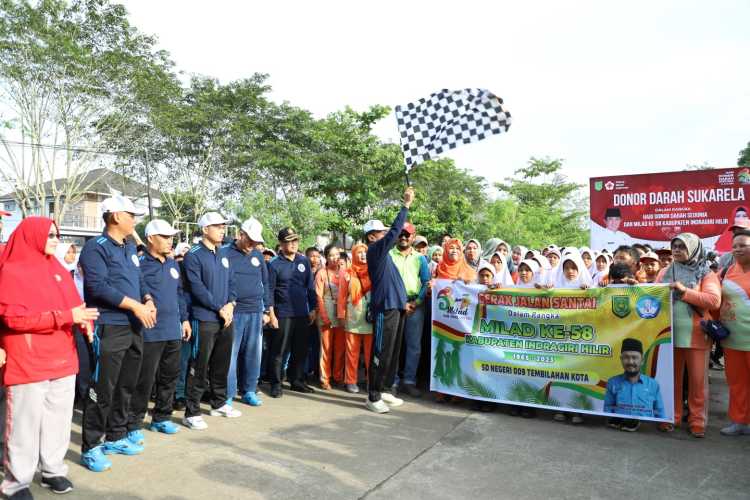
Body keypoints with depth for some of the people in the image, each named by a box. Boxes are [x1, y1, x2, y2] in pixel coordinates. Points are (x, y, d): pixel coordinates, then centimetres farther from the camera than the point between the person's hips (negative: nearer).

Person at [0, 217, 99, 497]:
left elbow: (74, 304, 16)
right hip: (26, 363, -6)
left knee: (59, 418, 13)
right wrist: (67, 316, -21)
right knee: (25, 423, 3)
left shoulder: (59, 270, 12)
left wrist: (84, 320, -8)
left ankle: (53, 470, 28)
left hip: (62, 359, 6)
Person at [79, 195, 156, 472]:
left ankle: (115, 437, 30)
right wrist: (135, 305, -19)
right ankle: (90, 447, 11)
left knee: (126, 386, 16)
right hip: (109, 329, -8)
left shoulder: (130, 247, 16)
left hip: (134, 327, 8)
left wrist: (149, 300, -2)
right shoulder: (96, 247, -10)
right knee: (103, 390, -2)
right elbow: (99, 286, -20)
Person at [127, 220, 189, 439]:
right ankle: (134, 425, 12)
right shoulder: (140, 264, -10)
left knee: (170, 376, 15)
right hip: (150, 333, -7)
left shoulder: (173, 264, 13)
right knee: (145, 380, -1)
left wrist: (184, 319, 18)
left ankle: (161, 418, 30)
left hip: (173, 331, 7)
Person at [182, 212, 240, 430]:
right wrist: (220, 308, -15)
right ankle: (192, 413, 6)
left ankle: (219, 403, 29)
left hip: (227, 318, 7)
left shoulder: (224, 253, 13)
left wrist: (230, 304, -4)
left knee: (222, 364, 15)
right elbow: (197, 288, -15)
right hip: (204, 319, -7)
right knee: (199, 367, -3)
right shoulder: (193, 256, -8)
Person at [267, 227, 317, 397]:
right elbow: (270, 290, -5)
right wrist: (271, 314, -10)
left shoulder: (304, 261, 6)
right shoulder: (274, 264, -5)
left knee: (301, 349, 11)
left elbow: (310, 286, 10)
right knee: (279, 351, 2)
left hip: (302, 313, 4)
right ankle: (276, 383, 12)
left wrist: (313, 308, 8)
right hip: (283, 314, -4)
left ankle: (297, 380, 24)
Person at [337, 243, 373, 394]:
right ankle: (351, 381, 11)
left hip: (371, 317, 0)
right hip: (353, 318, 0)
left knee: (371, 352, 2)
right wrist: (341, 315, 1)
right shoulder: (347, 274, 8)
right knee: (352, 351, 3)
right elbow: (342, 296, 7)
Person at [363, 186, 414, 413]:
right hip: (385, 308, -10)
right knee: (381, 353, -5)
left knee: (392, 352, 15)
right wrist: (406, 205, -14)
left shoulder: (382, 252, 18)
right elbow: (394, 232, -16)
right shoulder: (374, 250, -8)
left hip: (395, 306, 10)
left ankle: (381, 391, 25)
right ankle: (373, 397, 4)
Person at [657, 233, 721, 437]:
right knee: (671, 378, 9)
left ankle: (698, 421, 16)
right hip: (669, 334, 3)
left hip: (696, 335, -3)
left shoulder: (706, 274, 1)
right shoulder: (664, 273, 12)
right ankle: (671, 417, 20)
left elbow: (714, 300, -13)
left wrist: (685, 291, -18)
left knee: (698, 380, 4)